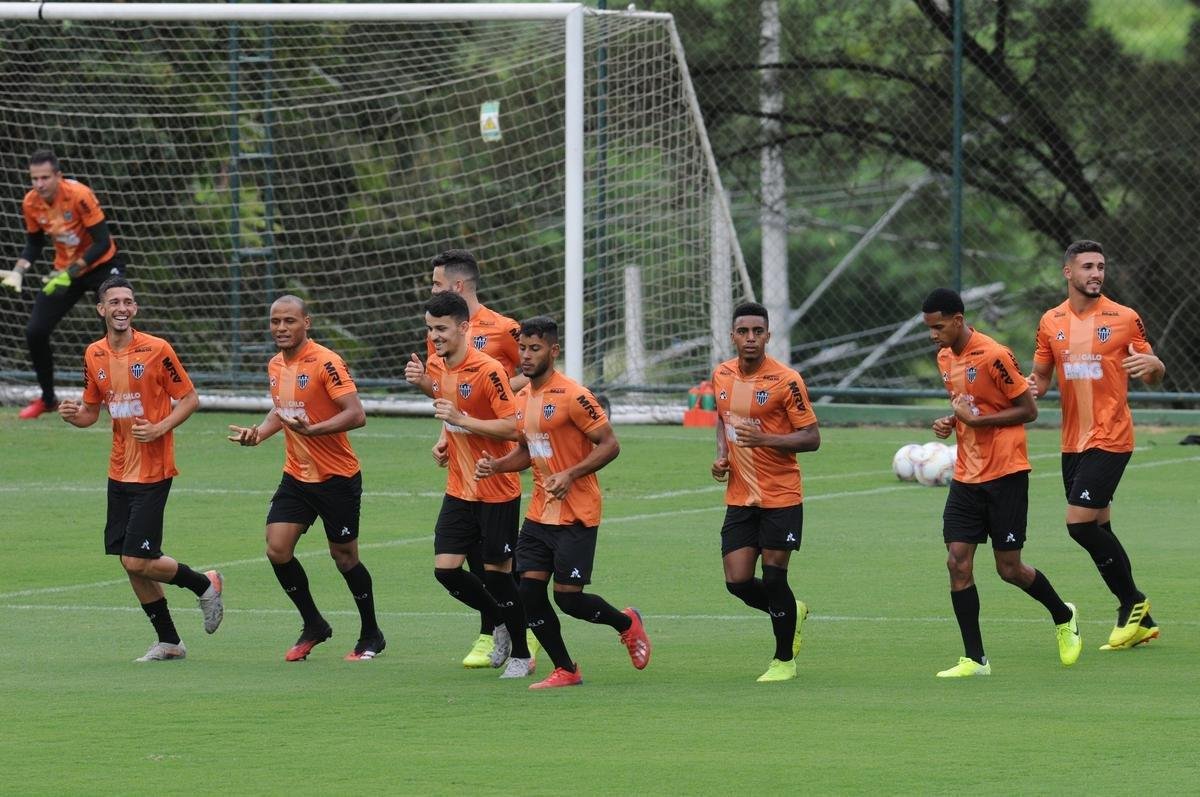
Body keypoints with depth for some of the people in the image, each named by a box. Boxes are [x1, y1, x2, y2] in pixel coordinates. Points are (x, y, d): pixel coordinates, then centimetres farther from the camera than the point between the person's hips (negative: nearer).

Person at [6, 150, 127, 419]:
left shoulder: (78, 195, -27)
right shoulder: (31, 203, -10)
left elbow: (102, 243, -25)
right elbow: (34, 244, 8)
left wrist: (70, 274, -30)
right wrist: (18, 271, -10)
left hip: (102, 265, -5)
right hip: (64, 271, 5)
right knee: (35, 332, -2)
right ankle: (47, 399, 18)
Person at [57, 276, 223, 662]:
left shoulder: (156, 350, -11)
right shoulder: (94, 355, 5)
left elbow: (190, 399, -5)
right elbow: (91, 411, 15)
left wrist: (160, 428, -20)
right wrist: (73, 415, -8)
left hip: (153, 473, -6)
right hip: (120, 471, 6)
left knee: (138, 562, -11)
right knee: (131, 563, 7)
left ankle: (205, 584, 14)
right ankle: (169, 641, 20)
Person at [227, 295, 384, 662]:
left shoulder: (326, 363, -17)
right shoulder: (275, 367, 7)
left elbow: (356, 415, -24)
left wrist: (312, 429, -35)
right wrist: (258, 433, 7)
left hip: (337, 478, -6)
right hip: (296, 477, 7)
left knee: (344, 556, 2)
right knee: (277, 549, -6)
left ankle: (371, 636, 20)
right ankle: (313, 627, 12)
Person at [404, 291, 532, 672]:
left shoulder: (488, 371, -20)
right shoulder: (435, 365, 2)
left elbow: (511, 427, -21)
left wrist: (461, 419, -28)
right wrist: (422, 382, 2)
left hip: (497, 490, -7)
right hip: (459, 489, 7)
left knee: (497, 572, 0)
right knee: (445, 569, 0)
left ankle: (521, 654, 17)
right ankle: (500, 623, 25)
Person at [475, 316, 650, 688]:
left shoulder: (573, 396, -15)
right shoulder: (523, 399, 10)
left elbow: (609, 444, -15)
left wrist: (570, 475, -25)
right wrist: (495, 466, 4)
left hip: (576, 514, -8)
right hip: (540, 514, 8)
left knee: (568, 597, -7)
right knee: (529, 590, -2)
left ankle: (627, 623, 23)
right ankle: (565, 670, 10)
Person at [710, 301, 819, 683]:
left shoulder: (785, 381, -13)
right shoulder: (722, 375, 5)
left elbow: (812, 437, -12)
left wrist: (765, 439, -25)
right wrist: (722, 454, 5)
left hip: (781, 497, -5)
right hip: (739, 496, 5)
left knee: (773, 578, -3)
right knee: (737, 582, 0)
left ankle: (784, 660, 17)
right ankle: (792, 612, 31)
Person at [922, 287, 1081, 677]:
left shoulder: (994, 356, -16)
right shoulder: (945, 358, 8)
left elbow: (1028, 410, -12)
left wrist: (976, 418, -19)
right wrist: (950, 422, 2)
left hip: (1005, 473, -7)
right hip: (966, 478, 7)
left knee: (1009, 568, 0)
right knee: (957, 563, -5)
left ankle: (1064, 617, 29)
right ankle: (975, 659, 0)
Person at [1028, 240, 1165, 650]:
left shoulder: (1125, 318, -4)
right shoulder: (1050, 322, 8)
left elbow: (1153, 373, 2)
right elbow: (1042, 375, 16)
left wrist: (1153, 364, -22)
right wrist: (1033, 387, -8)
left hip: (1110, 438, -6)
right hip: (1073, 442, 6)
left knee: (1080, 522, -15)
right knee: (1097, 530, 8)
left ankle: (1132, 603, 1)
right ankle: (1140, 620, 19)